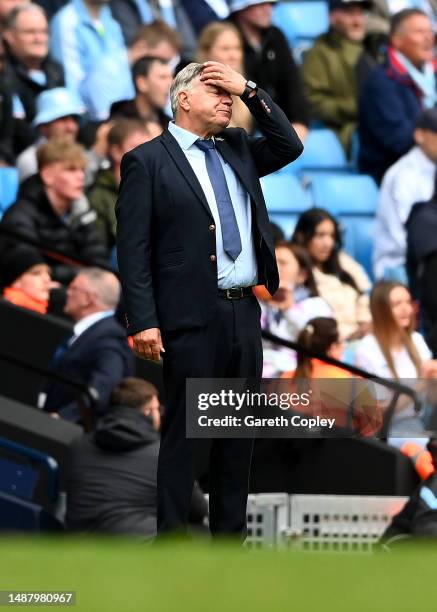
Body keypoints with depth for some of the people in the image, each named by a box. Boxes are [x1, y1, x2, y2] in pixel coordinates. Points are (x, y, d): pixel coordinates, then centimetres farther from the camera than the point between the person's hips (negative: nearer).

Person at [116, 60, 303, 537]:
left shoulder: (236, 149, 16)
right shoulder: (147, 162, -4)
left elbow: (289, 147, 13)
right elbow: (133, 247, -7)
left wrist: (250, 91, 5)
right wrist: (143, 321, -15)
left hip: (244, 312, 6)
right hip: (192, 317, -6)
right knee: (183, 431, -3)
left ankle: (230, 535, 17)